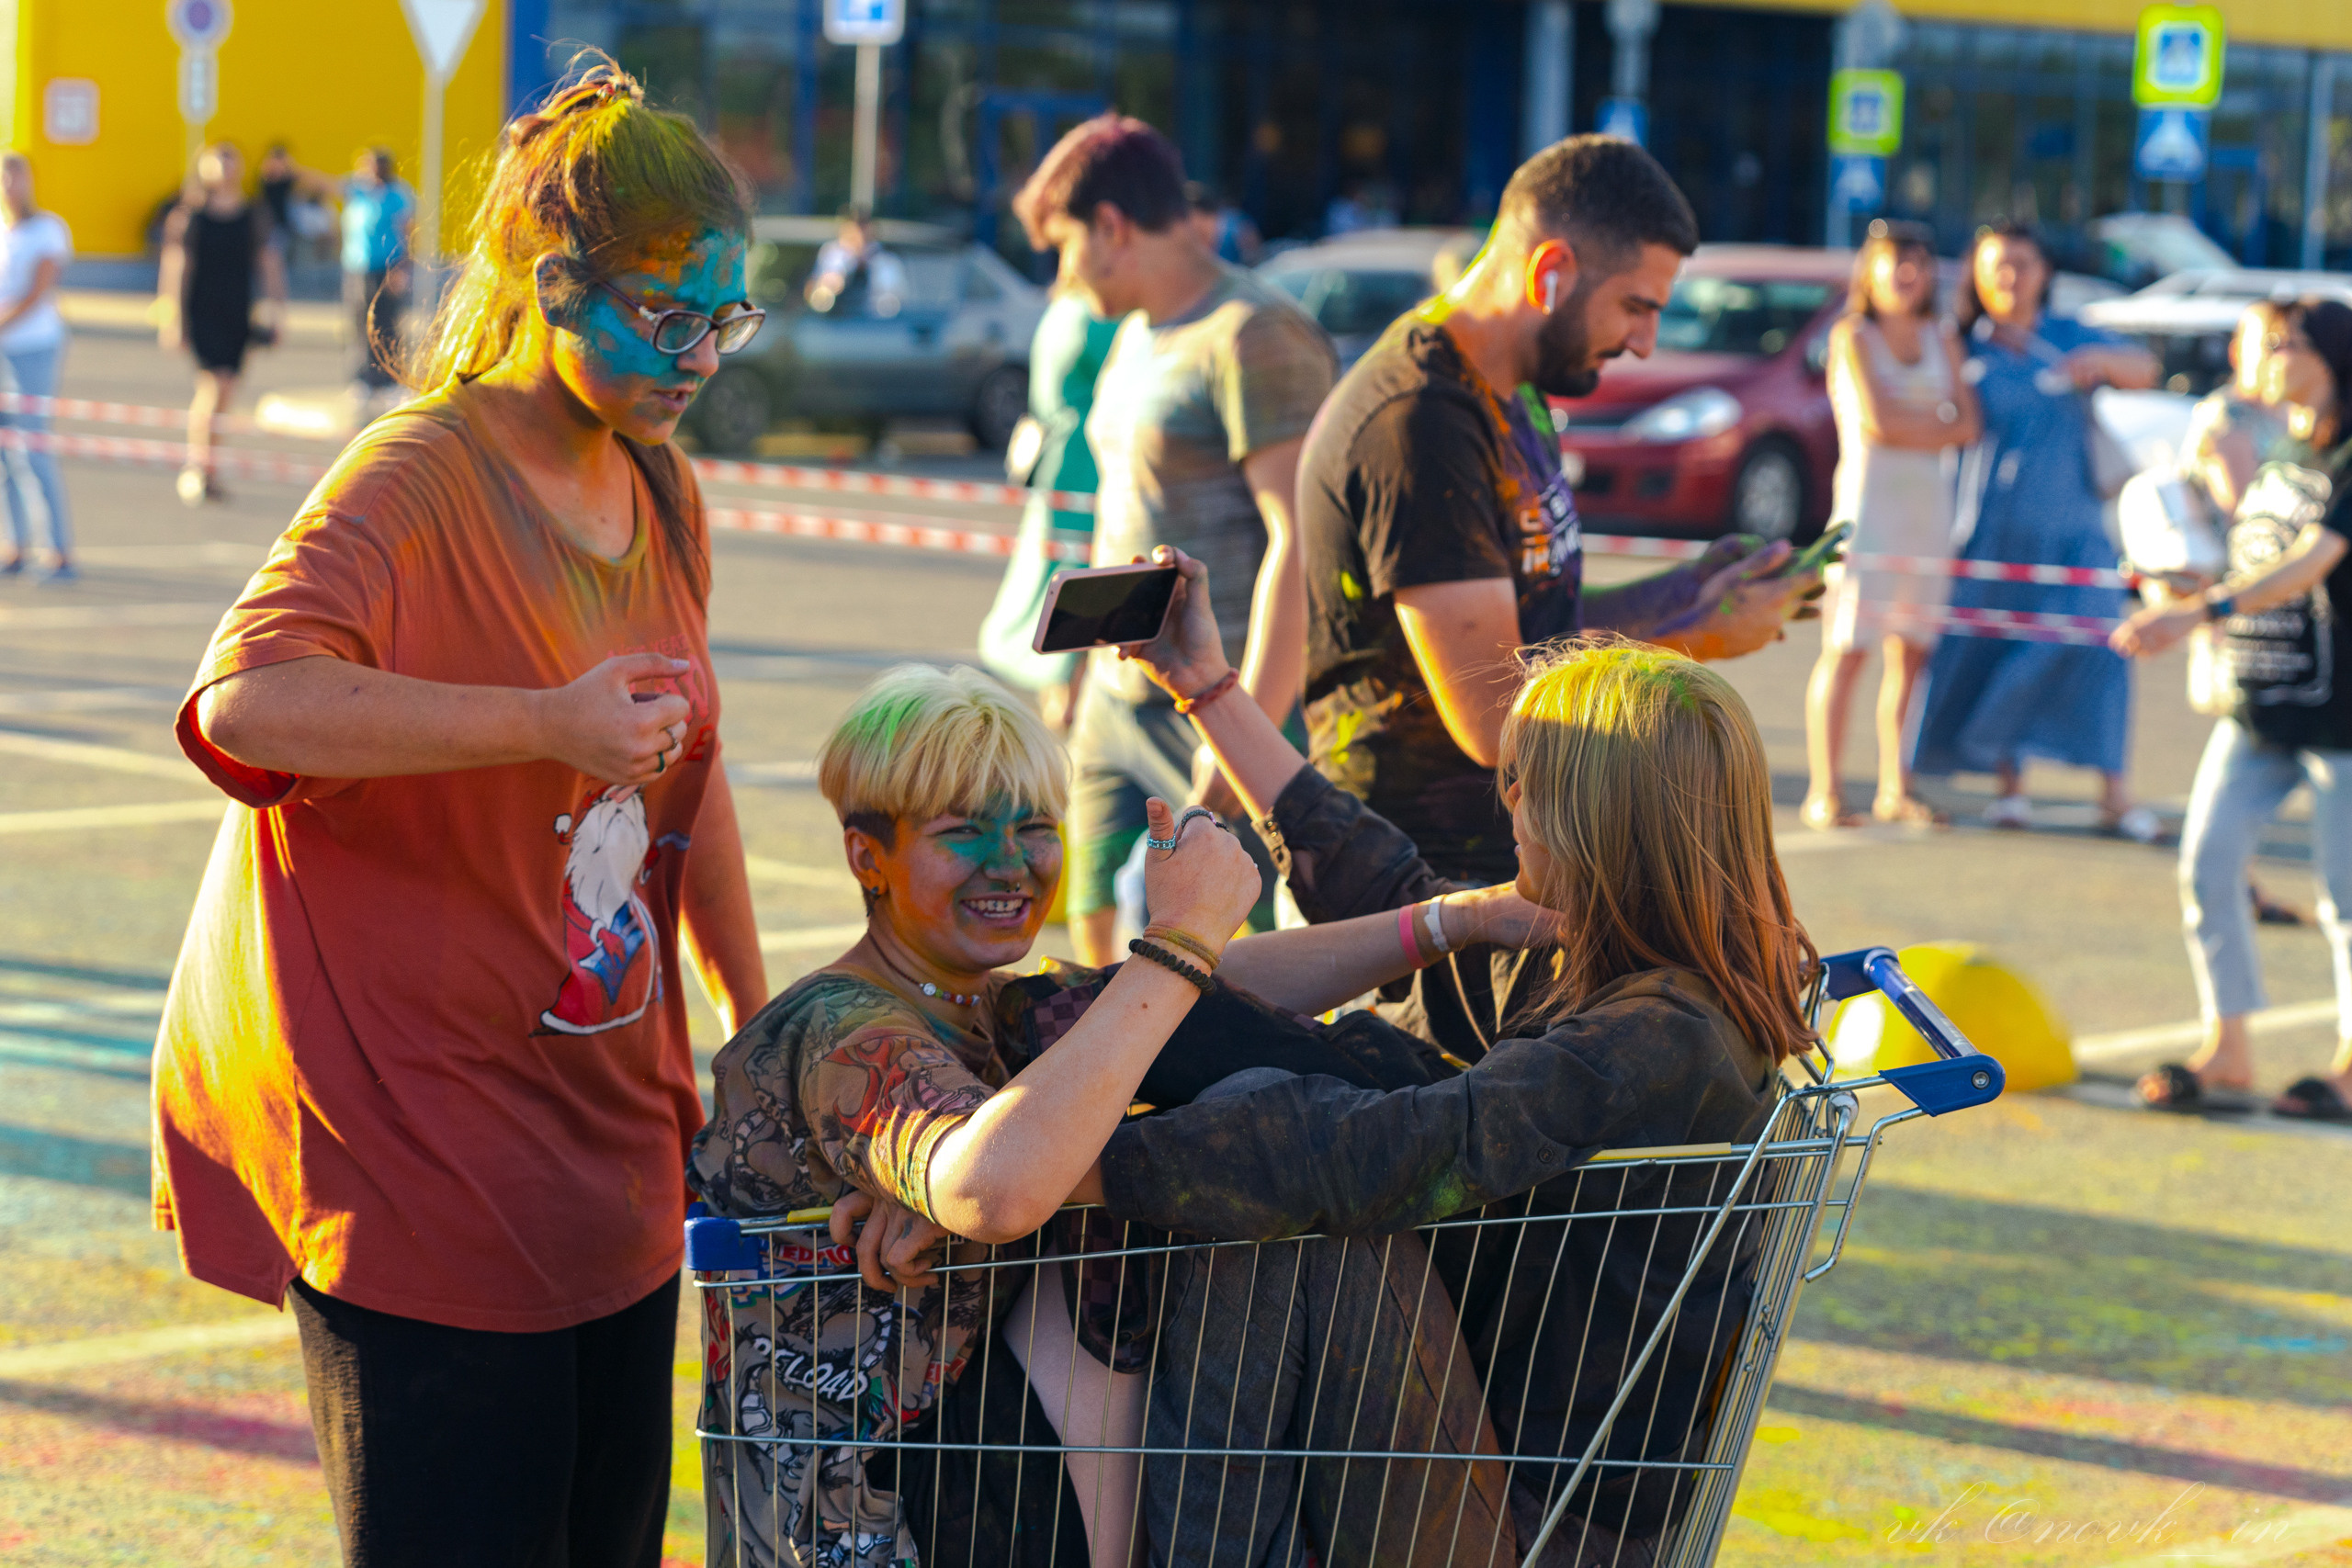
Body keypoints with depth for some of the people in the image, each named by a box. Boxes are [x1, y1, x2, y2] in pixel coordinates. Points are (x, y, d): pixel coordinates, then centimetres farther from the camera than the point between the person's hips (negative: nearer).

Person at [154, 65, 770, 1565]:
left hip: (610, 1131, 8)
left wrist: (756, 1018, 25)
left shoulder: (665, 495, 10)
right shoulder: (420, 477, -15)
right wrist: (548, 723, -35)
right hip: (420, 1141, -8)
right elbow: (247, 698, -32)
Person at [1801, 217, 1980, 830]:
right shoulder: (1852, 336, 0)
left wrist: (1911, 425, -8)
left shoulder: (1941, 340, 16)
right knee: (1847, 648, -9)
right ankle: (1823, 792, -9)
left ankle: (1895, 790, 9)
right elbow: (1878, 419, -12)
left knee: (1911, 652, 4)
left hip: (1928, 502, 5)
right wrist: (1940, 422, 1)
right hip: (1867, 497, -5)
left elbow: (1969, 425, 5)